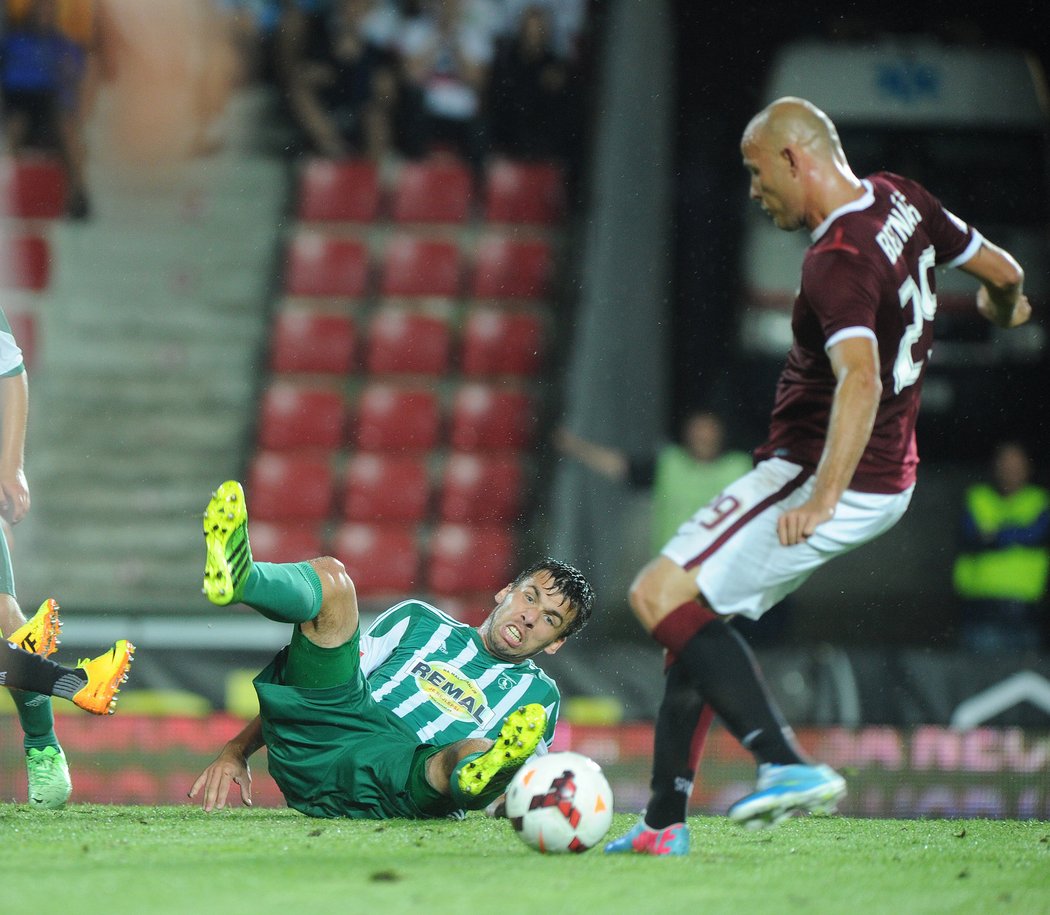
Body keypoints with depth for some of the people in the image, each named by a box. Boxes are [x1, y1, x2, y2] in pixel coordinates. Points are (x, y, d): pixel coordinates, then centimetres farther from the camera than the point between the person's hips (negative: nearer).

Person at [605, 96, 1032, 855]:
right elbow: (1002, 270, 18)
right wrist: (1004, 306, 41)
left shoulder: (839, 262, -23)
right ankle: (665, 823, 12)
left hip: (827, 478, -10)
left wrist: (824, 497, -45)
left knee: (661, 596, -16)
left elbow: (861, 379, -38)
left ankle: (789, 764, -24)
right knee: (692, 614, 14)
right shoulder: (899, 200, 5)